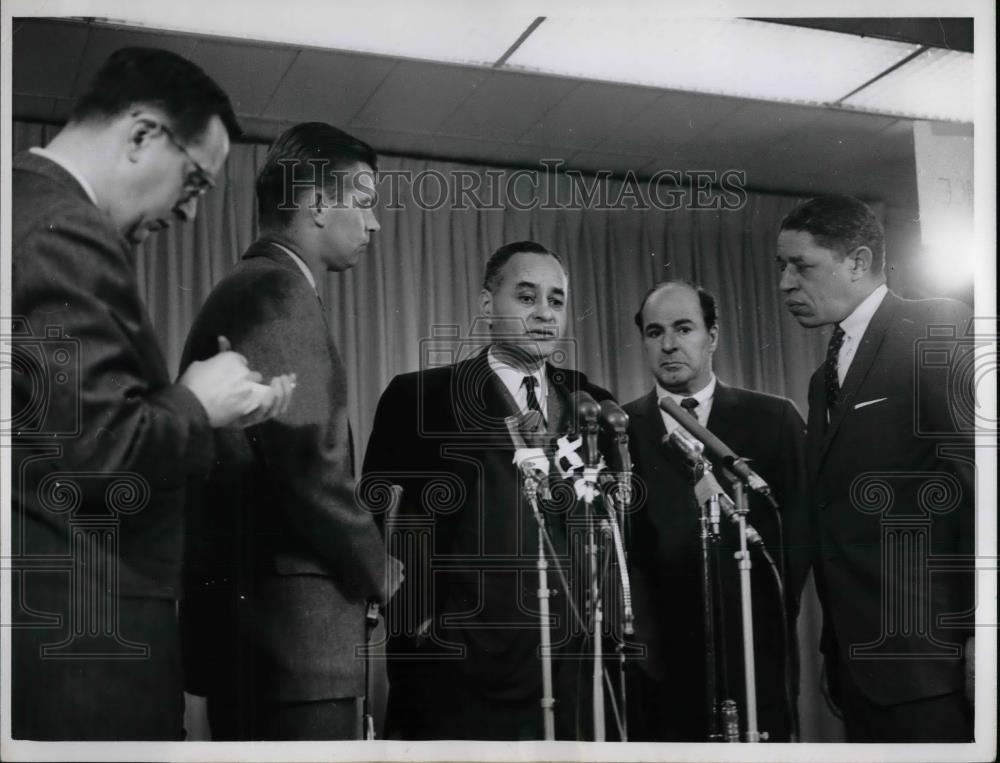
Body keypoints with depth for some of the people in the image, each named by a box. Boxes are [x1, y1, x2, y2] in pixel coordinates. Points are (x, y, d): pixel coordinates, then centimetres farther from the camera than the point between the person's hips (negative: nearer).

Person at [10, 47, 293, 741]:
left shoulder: (37, 210, 12)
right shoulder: (66, 235, -17)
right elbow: (101, 454, -24)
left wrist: (216, 402, 9)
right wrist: (198, 405, -7)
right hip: (87, 630, -9)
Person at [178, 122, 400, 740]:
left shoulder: (247, 289, 18)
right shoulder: (279, 292, -12)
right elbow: (309, 463, -21)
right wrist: (378, 571, -5)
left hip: (249, 617, 10)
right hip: (288, 623, -10)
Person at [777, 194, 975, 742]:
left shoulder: (939, 330, -6)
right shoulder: (827, 377, 18)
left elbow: (980, 467, -16)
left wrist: (977, 632, -20)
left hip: (927, 660, -7)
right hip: (857, 661, 7)